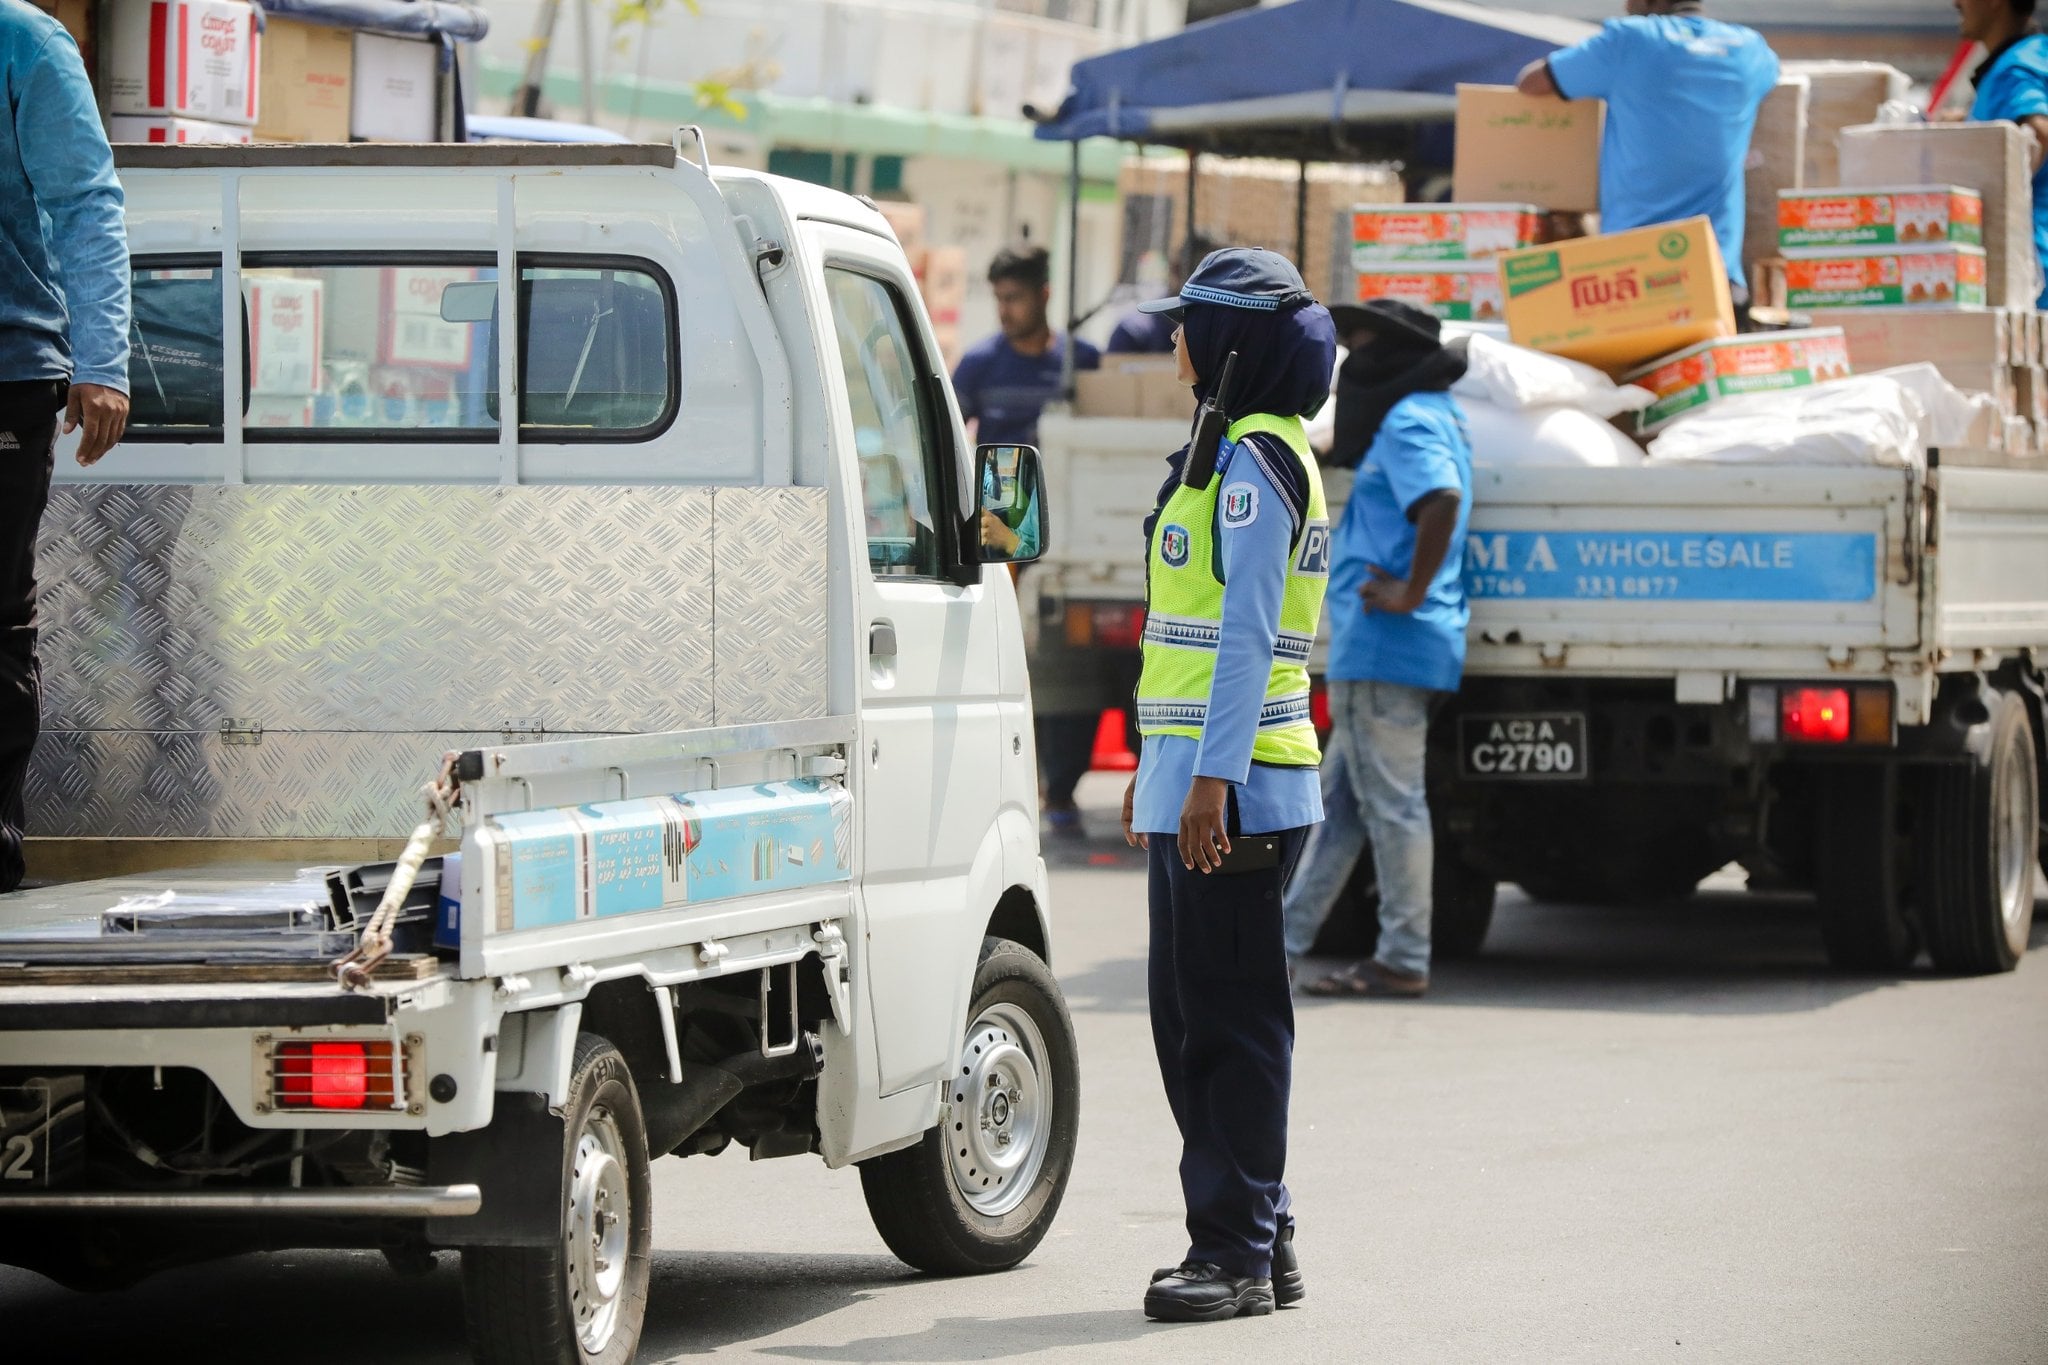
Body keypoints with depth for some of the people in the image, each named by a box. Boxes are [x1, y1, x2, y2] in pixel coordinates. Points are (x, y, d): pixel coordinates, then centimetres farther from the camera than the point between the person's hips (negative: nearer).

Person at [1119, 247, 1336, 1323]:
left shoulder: (1255, 461, -13)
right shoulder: (1232, 451, 18)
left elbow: (1247, 632, -20)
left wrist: (1212, 778, -24)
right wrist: (1158, 762, 26)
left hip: (1233, 787, -10)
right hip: (1195, 775, 10)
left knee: (1229, 1016, -7)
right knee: (1187, 1010, 13)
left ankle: (1239, 1252, -4)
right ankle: (1253, 1235, 18)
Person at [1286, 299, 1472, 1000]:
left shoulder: (1408, 424, -13)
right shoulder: (1432, 418, 19)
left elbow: (1441, 500, -30)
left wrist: (1410, 594, -25)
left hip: (1387, 647, -11)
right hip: (1371, 650, 11)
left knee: (1391, 803, -6)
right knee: (1340, 802, 13)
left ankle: (1403, 960, -2)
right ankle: (1279, 940, 19)